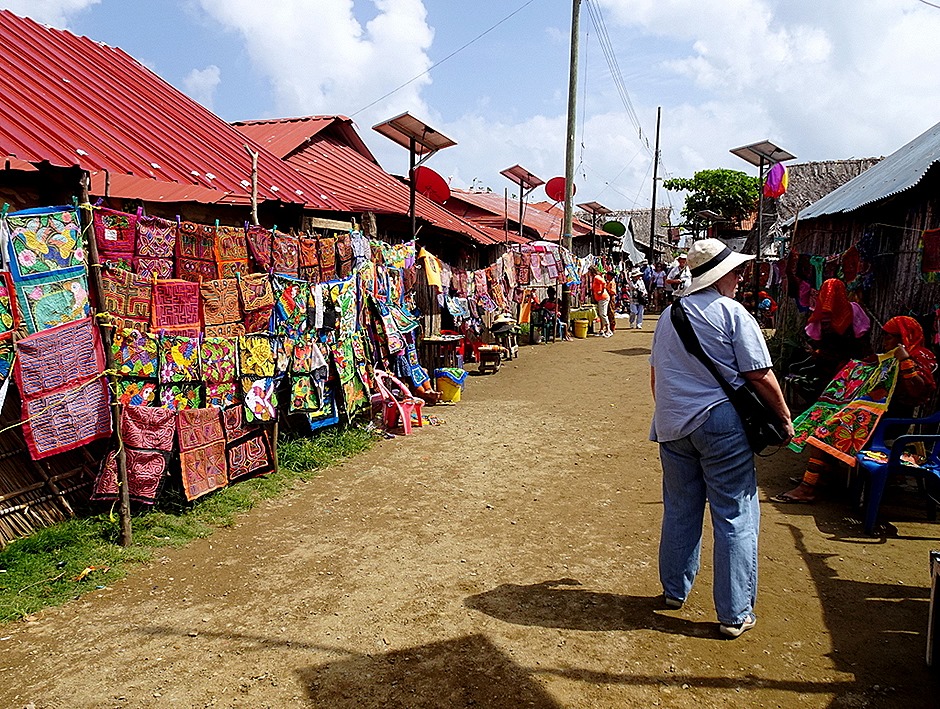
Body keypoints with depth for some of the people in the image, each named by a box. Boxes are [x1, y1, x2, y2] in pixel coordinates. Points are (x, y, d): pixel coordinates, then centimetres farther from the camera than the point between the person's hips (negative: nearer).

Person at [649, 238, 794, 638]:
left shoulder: (670, 314, 10)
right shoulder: (733, 313, -9)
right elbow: (761, 376, -10)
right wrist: (785, 419, 2)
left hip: (672, 425, 6)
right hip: (720, 423, -6)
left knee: (679, 511, 18)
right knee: (735, 518, 4)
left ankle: (674, 590, 31)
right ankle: (735, 614, 10)